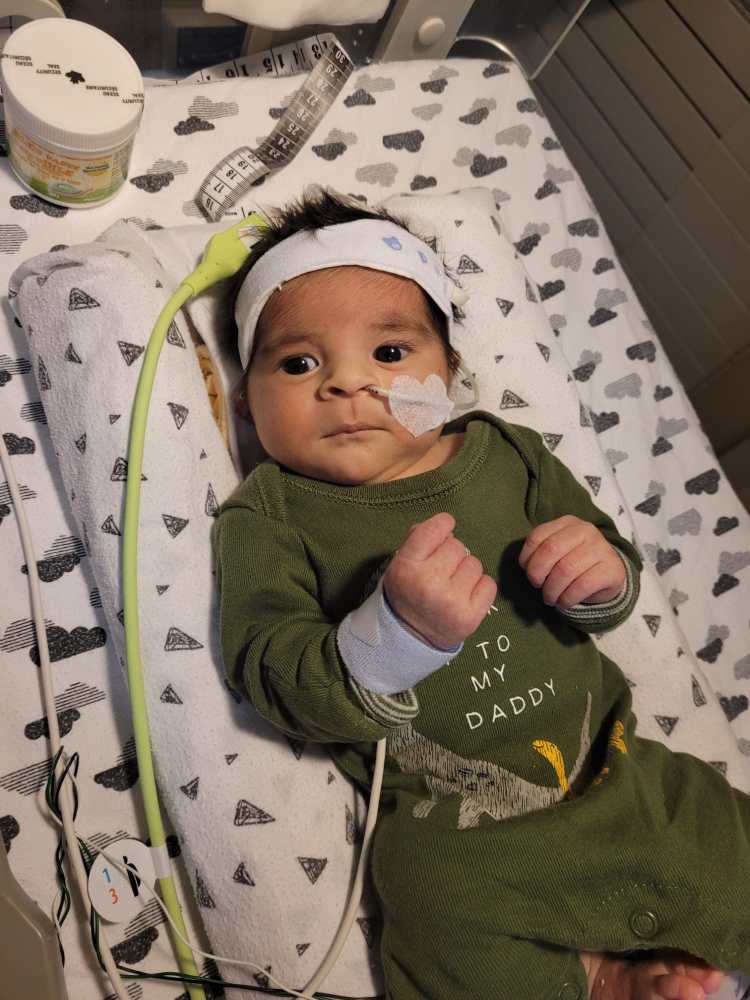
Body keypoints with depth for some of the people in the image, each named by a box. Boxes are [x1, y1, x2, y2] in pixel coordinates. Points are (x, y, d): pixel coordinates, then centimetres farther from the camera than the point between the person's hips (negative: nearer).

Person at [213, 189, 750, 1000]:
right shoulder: (268, 519, -6)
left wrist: (602, 575, -14)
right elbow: (274, 681, -17)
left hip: (618, 775, 4)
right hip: (450, 833, -3)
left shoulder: (506, 454, 4)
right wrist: (398, 629, -36)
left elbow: (614, 581, 12)